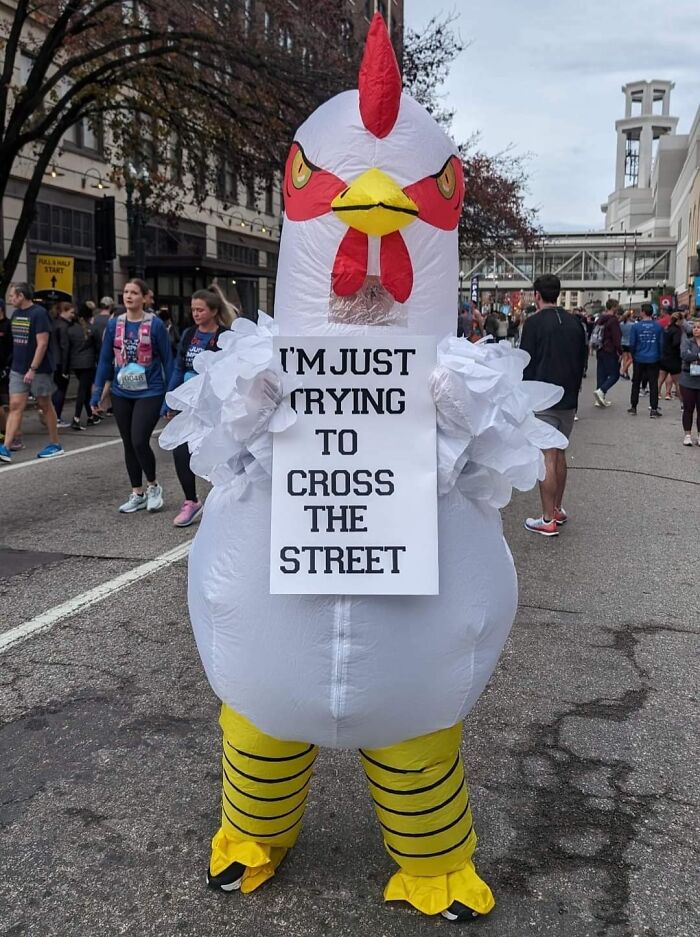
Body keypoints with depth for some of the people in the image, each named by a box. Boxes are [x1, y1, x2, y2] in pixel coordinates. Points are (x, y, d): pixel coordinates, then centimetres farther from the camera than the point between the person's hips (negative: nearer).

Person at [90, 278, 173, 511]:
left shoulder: (155, 325, -7)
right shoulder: (114, 324, 3)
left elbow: (167, 360, -3)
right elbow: (105, 360, 8)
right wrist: (96, 394, 5)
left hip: (149, 393, -4)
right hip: (121, 394, 4)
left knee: (139, 442, -13)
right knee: (129, 445, 10)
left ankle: (153, 486, 13)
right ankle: (137, 494, 24)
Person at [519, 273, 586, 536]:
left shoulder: (534, 322, -10)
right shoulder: (574, 323, 9)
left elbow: (526, 364, -10)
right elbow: (582, 361, 15)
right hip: (569, 399, 7)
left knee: (547, 457, -6)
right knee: (559, 453, 17)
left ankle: (548, 520, -4)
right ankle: (558, 509, 26)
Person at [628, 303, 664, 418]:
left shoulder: (636, 326, -7)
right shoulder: (658, 326, -4)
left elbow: (632, 344, -5)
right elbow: (661, 343, -2)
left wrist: (633, 355, 10)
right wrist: (659, 356, 11)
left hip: (639, 359, 0)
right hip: (654, 359, 0)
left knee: (636, 383, 13)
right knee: (653, 384, 4)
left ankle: (633, 407, 17)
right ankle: (654, 409, 2)